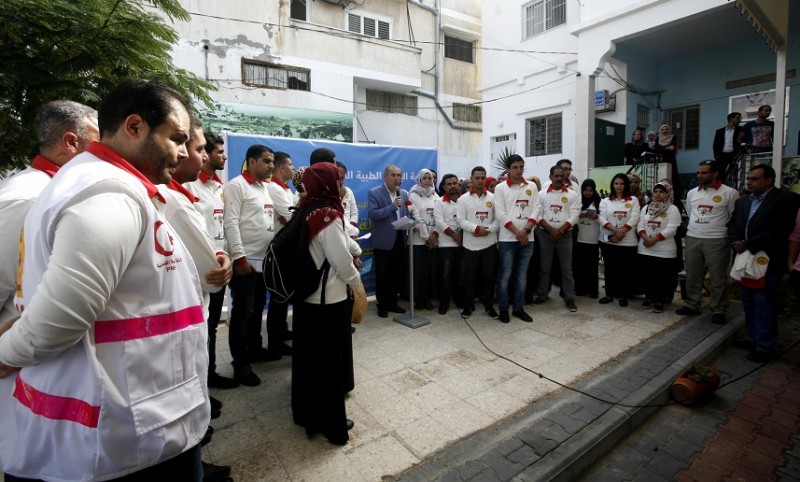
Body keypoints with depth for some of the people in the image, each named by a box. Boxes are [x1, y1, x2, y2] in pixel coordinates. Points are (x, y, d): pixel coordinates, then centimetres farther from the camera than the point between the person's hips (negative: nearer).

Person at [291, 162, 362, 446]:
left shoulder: (304, 212, 3)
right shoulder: (329, 217, -21)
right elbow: (341, 261, -19)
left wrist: (354, 248, 20)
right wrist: (356, 282, -2)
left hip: (305, 295, 8)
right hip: (328, 299, -8)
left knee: (307, 355, 19)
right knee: (329, 360, 5)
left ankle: (305, 413, 37)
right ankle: (332, 424, 21)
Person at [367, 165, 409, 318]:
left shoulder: (404, 193, 9)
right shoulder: (374, 193, -7)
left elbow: (407, 214, 12)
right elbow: (373, 214, -18)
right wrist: (393, 206, -23)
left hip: (400, 240, 5)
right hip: (383, 241, -5)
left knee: (398, 274, 13)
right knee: (382, 275, 8)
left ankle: (392, 302, 30)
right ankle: (382, 305, 24)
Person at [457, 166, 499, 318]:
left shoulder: (492, 197, 6)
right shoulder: (463, 199, 3)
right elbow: (460, 220, -4)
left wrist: (489, 229, -14)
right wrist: (476, 228, -17)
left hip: (490, 243, 1)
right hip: (471, 244, -1)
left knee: (489, 276, 7)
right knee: (470, 277, 6)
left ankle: (489, 305, 21)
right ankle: (468, 305, 19)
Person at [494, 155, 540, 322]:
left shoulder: (532, 186, 10)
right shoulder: (501, 188, -1)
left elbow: (536, 210, 2)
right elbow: (501, 214, -8)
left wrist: (526, 230, -12)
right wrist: (517, 233, -13)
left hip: (528, 239, 4)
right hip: (508, 239, -3)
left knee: (522, 276, 11)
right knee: (505, 276, 2)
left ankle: (518, 308, 22)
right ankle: (503, 309, 14)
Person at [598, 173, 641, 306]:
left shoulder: (633, 200, 7)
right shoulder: (605, 201, 8)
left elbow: (634, 219, -5)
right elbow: (602, 218, -4)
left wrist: (621, 233, -16)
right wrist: (616, 231, -18)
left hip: (628, 241, -1)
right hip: (608, 240, 1)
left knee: (624, 269, 3)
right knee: (610, 268, 4)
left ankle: (622, 295, 16)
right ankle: (609, 294, 16)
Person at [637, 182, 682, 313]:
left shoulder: (673, 209, -2)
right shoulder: (646, 208, 13)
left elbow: (670, 229, -12)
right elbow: (640, 225, 5)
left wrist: (654, 240, -18)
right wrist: (645, 238, -13)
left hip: (664, 251, -4)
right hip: (645, 250, 4)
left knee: (663, 277, 1)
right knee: (648, 275, 9)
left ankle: (660, 301, 12)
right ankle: (649, 298, 22)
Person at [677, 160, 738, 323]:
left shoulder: (729, 193, -4)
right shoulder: (692, 193, 10)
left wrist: (731, 239, -3)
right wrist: (694, 230, 14)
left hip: (717, 241, -4)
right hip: (692, 239, 4)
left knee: (718, 278, 3)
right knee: (692, 276, 11)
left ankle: (718, 311, 13)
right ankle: (691, 305, 22)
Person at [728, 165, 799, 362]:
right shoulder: (742, 201, 13)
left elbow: (778, 231, -17)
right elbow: (732, 225, 12)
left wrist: (746, 244, -16)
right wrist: (735, 243, -7)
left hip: (767, 262, -6)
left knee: (764, 306, 0)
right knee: (749, 304, 15)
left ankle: (765, 347, 10)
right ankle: (753, 338, 27)